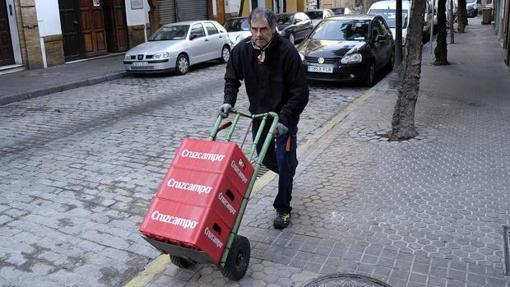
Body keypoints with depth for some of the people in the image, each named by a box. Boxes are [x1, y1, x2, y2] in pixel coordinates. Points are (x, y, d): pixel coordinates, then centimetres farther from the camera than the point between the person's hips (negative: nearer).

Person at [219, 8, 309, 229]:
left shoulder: (287, 52, -23)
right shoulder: (241, 50, -10)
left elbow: (300, 92, -21)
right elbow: (232, 79, 5)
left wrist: (284, 119, -28)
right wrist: (228, 101, -12)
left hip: (284, 115, -5)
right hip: (259, 114, 5)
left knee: (284, 162, -4)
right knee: (265, 157, 17)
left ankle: (282, 209, 12)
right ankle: (287, 173, 50)